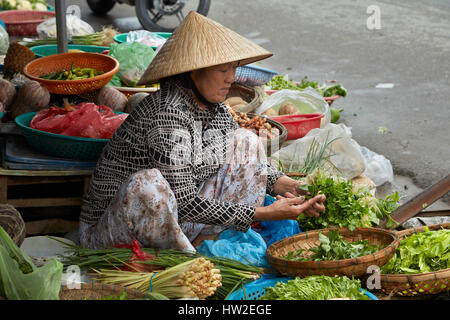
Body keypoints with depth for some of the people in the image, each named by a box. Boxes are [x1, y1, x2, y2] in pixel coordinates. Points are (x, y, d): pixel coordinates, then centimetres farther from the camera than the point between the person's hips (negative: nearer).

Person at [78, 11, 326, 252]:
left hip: (173, 222, 8)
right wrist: (263, 213, -26)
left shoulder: (214, 109, 0)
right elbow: (185, 204, -29)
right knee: (147, 183, -40)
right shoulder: (168, 114, -26)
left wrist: (289, 187, -2)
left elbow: (250, 162, 18)